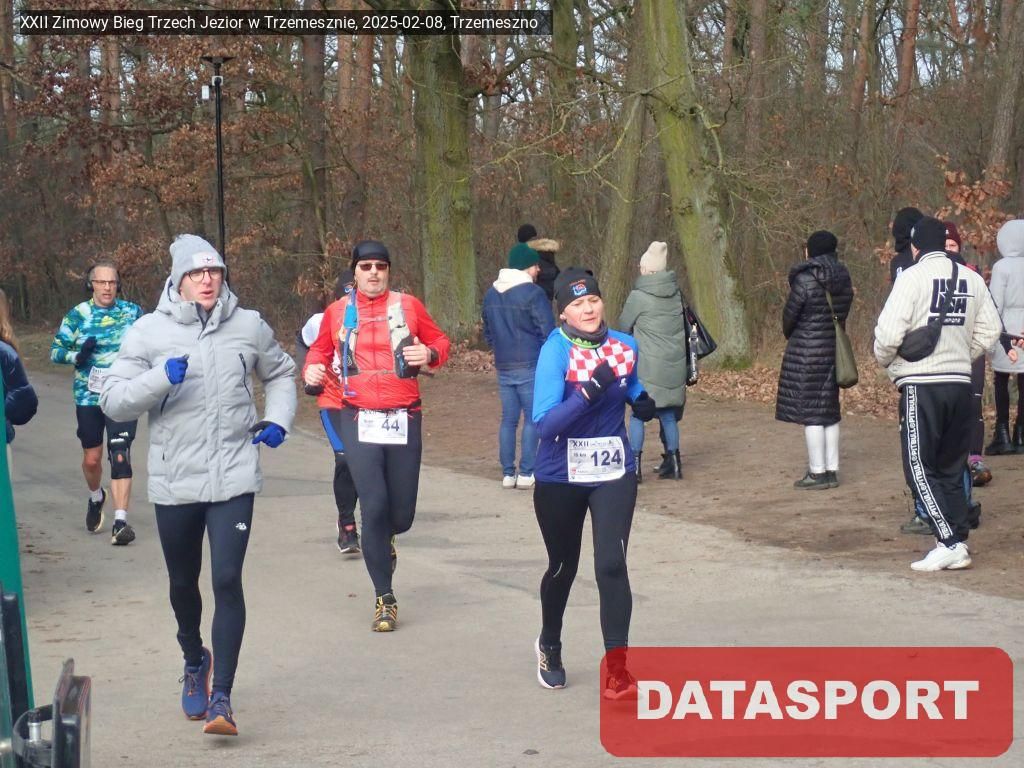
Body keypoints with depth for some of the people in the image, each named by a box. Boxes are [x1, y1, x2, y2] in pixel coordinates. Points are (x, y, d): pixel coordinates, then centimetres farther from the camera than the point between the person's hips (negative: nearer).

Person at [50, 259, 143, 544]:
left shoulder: (133, 312, 2)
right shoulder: (77, 315, 0)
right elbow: (56, 350, 0)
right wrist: (77, 355, -18)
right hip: (88, 397, 1)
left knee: (120, 456, -12)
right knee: (92, 459, 10)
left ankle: (120, 522, -14)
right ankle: (96, 498, 42)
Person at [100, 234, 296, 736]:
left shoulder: (249, 327, 3)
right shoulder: (149, 332, -3)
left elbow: (280, 373, 23)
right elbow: (113, 401, -7)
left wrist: (278, 419, 7)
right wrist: (161, 377, -22)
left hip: (234, 479, -1)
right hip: (175, 482, 1)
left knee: (227, 581, -12)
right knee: (183, 583, 16)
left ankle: (221, 697, -8)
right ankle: (194, 661, 44)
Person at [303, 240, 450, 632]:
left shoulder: (408, 305, 5)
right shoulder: (337, 312, 6)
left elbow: (440, 342, 14)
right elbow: (320, 349, 20)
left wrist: (429, 354, -8)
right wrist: (312, 369, -2)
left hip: (404, 419, 1)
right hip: (359, 419, -1)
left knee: (402, 514, 3)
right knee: (374, 505, -12)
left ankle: (383, 540, 44)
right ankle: (385, 599, 1)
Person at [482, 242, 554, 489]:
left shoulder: (491, 294, 9)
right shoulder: (532, 293, -13)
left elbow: (487, 332, 18)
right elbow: (548, 332, -13)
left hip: (503, 367, 6)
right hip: (531, 367, -6)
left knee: (508, 419, 11)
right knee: (532, 418, 0)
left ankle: (508, 473, 12)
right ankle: (526, 473, -3)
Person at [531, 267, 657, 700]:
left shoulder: (624, 345, -2)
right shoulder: (555, 351, -17)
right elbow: (544, 422, -26)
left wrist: (642, 402, -2)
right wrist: (590, 391, -37)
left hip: (614, 474, 2)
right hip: (560, 479, -2)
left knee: (611, 564, -14)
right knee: (563, 567, 15)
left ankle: (617, 671, -10)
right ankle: (549, 648, 43)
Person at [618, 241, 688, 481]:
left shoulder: (638, 297, -12)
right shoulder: (676, 293, 3)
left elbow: (623, 326, -1)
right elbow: (682, 324, 11)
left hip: (648, 366, -5)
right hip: (675, 364, 5)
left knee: (638, 414, 2)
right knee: (668, 414, 13)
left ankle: (635, 465, -1)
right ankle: (673, 463, 18)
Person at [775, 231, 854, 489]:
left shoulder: (805, 280, -14)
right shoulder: (843, 281, 6)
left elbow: (789, 315, -7)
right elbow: (842, 314, 8)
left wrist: (789, 334, 12)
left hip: (806, 352, -7)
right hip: (834, 349, 7)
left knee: (810, 413, -3)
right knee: (830, 410, 13)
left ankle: (818, 473, -2)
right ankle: (832, 470, 17)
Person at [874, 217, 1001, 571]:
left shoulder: (913, 277, -11)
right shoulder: (972, 279, 6)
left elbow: (889, 332, -15)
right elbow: (989, 330, 10)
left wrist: (885, 360, 4)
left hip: (921, 385, -6)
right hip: (961, 383, 6)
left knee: (920, 467, 0)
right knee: (952, 468, 14)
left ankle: (950, 543, -9)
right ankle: (959, 543, 12)